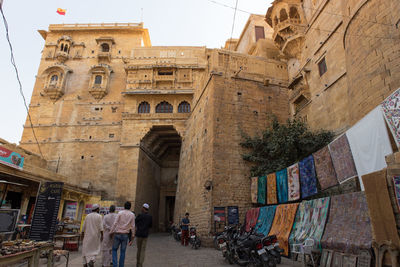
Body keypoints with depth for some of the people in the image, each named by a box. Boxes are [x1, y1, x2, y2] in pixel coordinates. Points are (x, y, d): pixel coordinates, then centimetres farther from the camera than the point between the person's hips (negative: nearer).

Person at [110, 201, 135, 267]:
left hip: (117, 234, -1)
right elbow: (132, 227, -1)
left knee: (114, 250, 14)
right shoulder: (132, 215, 0)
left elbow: (115, 223, -9)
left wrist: (111, 232, -1)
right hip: (125, 235, 1)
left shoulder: (120, 213, -3)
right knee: (122, 252, 11)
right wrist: (132, 238, 4)